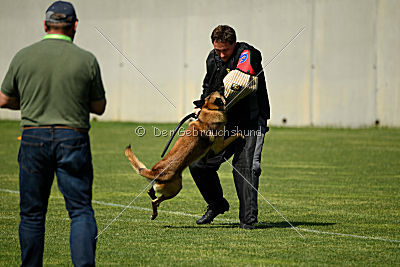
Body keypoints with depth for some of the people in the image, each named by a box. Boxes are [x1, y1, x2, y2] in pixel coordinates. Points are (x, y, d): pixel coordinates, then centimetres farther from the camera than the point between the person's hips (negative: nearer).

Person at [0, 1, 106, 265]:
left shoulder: (23, 57, 2)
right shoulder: (86, 60, -2)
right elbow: (99, 107, 7)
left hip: (33, 137, 1)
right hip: (73, 139, -1)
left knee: (32, 213, 10)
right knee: (81, 210, -1)